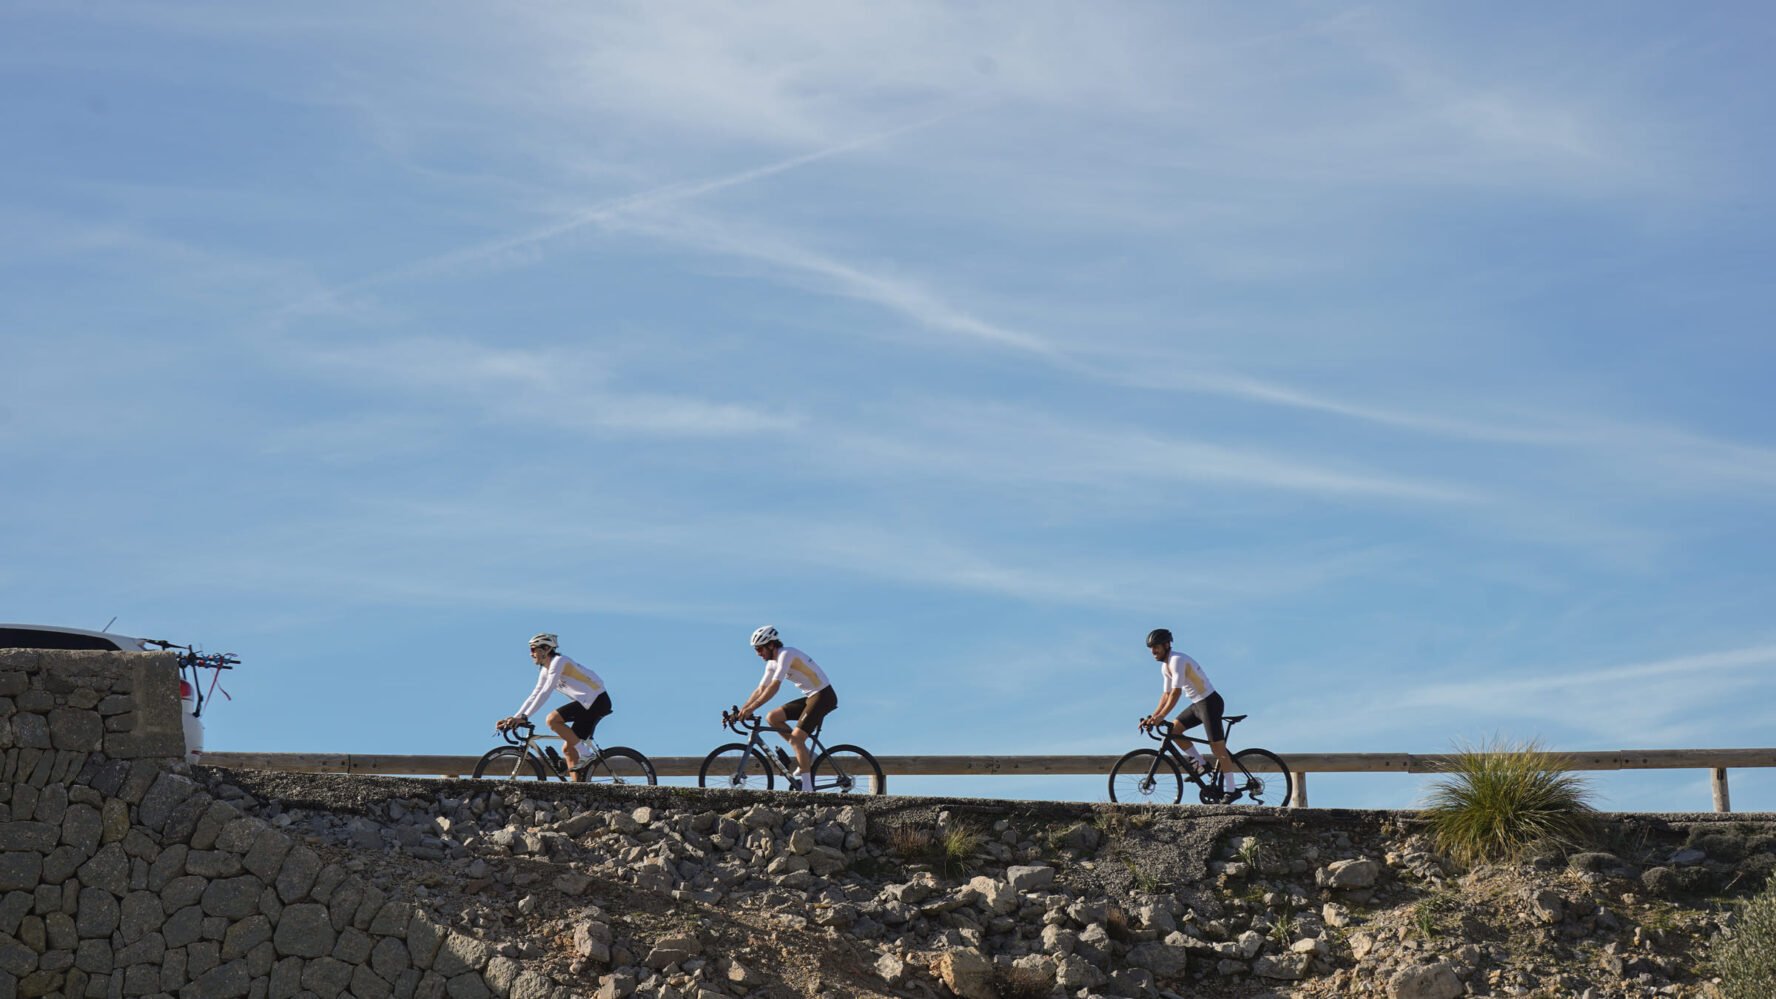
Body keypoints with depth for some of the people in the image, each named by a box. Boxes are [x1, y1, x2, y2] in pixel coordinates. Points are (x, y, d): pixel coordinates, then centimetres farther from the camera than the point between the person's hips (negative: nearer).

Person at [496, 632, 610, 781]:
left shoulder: (559, 662, -13)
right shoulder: (546, 670, 16)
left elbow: (546, 693, -21)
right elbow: (534, 696, 15)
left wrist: (524, 717, -25)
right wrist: (514, 718, 6)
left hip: (597, 700, -10)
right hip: (588, 703, 10)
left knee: (552, 719, -21)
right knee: (567, 748, 5)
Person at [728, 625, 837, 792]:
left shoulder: (786, 654, -18)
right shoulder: (772, 663, 11)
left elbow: (774, 686, -27)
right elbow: (761, 690, 12)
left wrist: (751, 708, -30)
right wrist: (740, 711, 2)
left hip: (824, 695, -9)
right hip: (810, 697, 9)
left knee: (796, 738, -18)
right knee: (772, 717, 1)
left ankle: (807, 788, -17)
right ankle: (806, 755, 5)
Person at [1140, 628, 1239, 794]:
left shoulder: (1177, 660, -19)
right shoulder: (1165, 667, 11)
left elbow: (1176, 692, -26)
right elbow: (1166, 694, 13)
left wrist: (1161, 716, -29)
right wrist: (1153, 717, 3)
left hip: (1210, 702, -9)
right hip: (1198, 704, 9)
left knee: (1217, 746, -9)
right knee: (1173, 728, 2)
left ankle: (1232, 789, -7)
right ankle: (1200, 763, 7)